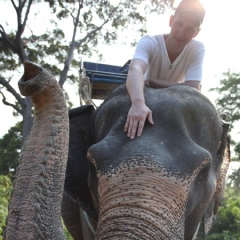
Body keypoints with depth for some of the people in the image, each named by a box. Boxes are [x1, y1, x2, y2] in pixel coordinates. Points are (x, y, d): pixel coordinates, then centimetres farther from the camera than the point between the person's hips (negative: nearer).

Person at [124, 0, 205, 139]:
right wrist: (138, 103, -69)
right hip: (145, 101, -1)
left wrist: (150, 82, -34)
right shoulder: (149, 43, -29)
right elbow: (135, 70, -49)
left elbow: (192, 88, -32)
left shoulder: (197, 49, -23)